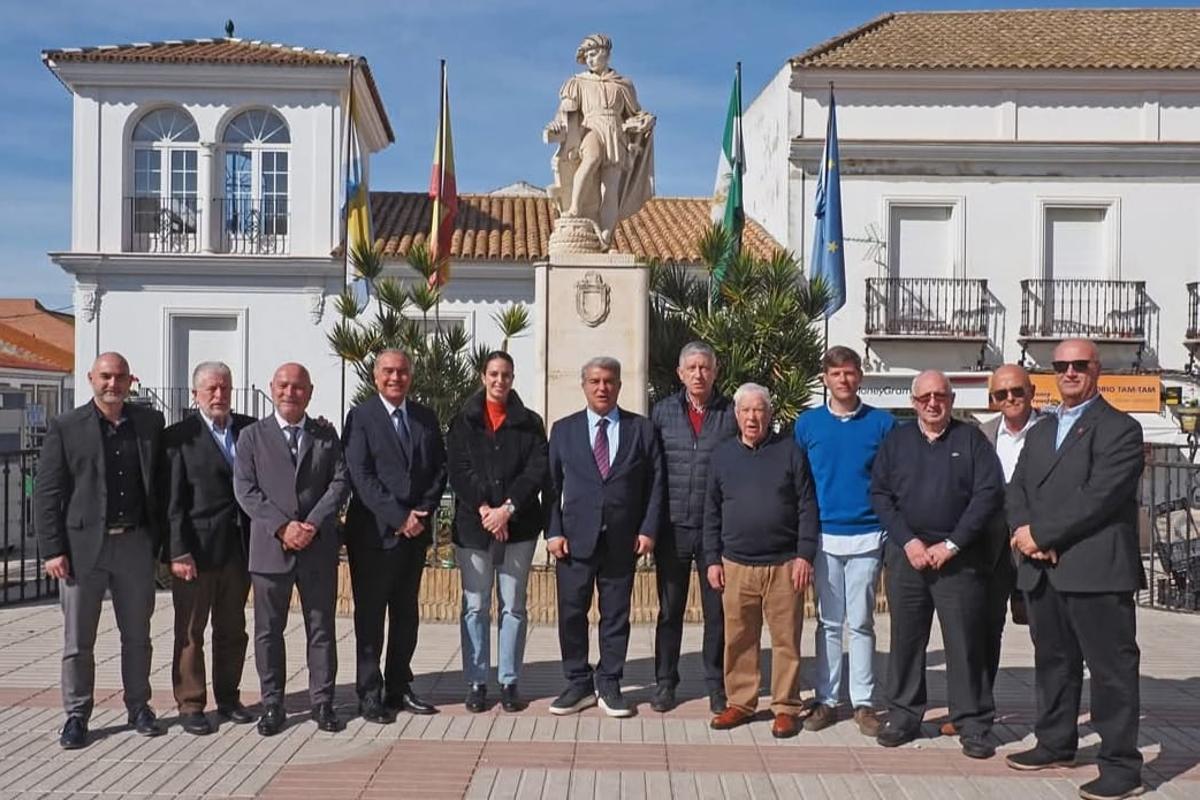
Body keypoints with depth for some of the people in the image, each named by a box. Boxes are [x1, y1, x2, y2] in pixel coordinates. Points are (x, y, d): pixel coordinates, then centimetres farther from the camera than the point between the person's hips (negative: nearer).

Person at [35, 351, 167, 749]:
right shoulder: (65, 427, -2)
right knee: (78, 640, 6)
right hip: (83, 546, -2)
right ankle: (76, 716, 19)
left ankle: (139, 707, 25)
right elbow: (46, 493, -3)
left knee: (137, 635, 12)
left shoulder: (150, 423, 5)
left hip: (135, 544, 2)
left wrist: (160, 539, 4)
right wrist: (52, 549, -9)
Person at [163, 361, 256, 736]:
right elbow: (173, 501, -7)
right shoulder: (179, 437, -3)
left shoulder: (250, 429, 8)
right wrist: (179, 552, -13)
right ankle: (190, 705, 17)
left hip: (239, 547, 4)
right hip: (196, 549, -4)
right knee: (190, 632, 6)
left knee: (233, 630, 13)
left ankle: (228, 698, 26)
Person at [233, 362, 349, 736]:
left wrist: (313, 523, -13)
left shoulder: (326, 435, 10)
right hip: (270, 547, -1)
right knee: (268, 630, 6)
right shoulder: (252, 436, 5)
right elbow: (245, 489, -3)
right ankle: (272, 705, 17)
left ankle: (322, 702, 17)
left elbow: (340, 482, 1)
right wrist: (282, 527, -14)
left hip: (319, 547, 1)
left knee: (322, 628, 7)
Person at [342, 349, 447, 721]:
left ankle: (398, 688, 23)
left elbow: (440, 468, 9)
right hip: (374, 532, -5)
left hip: (416, 531, 5)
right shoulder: (360, 417, -4)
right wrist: (399, 517, -16)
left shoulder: (426, 418, 10)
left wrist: (424, 512, -6)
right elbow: (361, 477, -12)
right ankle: (370, 694, 13)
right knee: (370, 616, 3)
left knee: (407, 614, 12)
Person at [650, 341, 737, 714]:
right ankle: (665, 681, 22)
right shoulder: (663, 411, 5)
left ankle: (717, 683, 20)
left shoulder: (731, 413, 1)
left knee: (717, 609, 6)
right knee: (670, 608, 10)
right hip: (673, 526, 1)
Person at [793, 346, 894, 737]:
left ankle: (863, 702, 15)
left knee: (861, 623, 6)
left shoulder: (882, 423, 1)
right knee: (828, 623, 8)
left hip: (867, 536, -1)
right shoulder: (807, 423, 3)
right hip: (823, 536, 1)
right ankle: (826, 700, 15)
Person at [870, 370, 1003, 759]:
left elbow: (989, 493, -4)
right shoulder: (896, 440, 9)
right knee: (905, 638, 7)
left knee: (965, 641, 0)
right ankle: (903, 717, 18)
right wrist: (908, 541, -7)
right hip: (906, 554, 2)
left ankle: (973, 724, 9)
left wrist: (951, 545, -10)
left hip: (959, 557, -2)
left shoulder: (971, 439, 4)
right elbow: (879, 494, 4)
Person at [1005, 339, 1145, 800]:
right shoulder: (1040, 433, 20)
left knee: (1111, 669, -1)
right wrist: (1026, 533, -6)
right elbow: (1017, 491, 14)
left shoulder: (1120, 429, -4)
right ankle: (1055, 744, 29)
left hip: (1096, 570, -7)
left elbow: (1099, 496, -15)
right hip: (1043, 570, 7)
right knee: (1053, 662, 16)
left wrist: (1040, 533, -14)